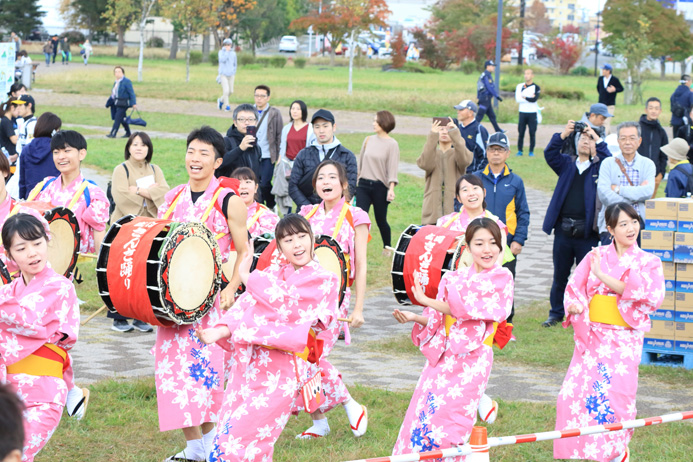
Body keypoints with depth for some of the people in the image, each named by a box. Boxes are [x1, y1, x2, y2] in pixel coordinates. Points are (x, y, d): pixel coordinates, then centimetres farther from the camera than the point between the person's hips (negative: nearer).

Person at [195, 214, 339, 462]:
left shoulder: (323, 280, 1)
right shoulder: (273, 275, 16)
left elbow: (288, 306, -12)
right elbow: (244, 306, 4)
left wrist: (249, 278, -1)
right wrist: (221, 331, -15)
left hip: (281, 372, -5)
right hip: (248, 363, 5)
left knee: (243, 441, -12)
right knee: (225, 440, 4)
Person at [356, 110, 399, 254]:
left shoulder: (392, 144, -5)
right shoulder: (368, 140, 8)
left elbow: (392, 168, -10)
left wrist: (391, 188, -20)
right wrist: (356, 181, 14)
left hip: (380, 186, -4)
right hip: (363, 185, 4)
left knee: (381, 219, 7)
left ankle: (387, 246, 29)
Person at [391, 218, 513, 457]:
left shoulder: (501, 278, -3)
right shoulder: (453, 278, 13)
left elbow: (466, 308, -12)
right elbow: (439, 321, 15)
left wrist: (426, 300, -7)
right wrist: (415, 318, -4)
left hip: (471, 359, -5)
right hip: (442, 356, 5)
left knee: (446, 415, -10)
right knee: (422, 416, 1)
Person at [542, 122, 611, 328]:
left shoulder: (599, 167, 6)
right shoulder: (567, 164, 11)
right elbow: (550, 154, -4)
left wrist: (597, 138, -13)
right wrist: (563, 135, -16)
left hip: (587, 232, -2)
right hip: (563, 230, 2)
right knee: (560, 276, 12)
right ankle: (556, 314, 23)